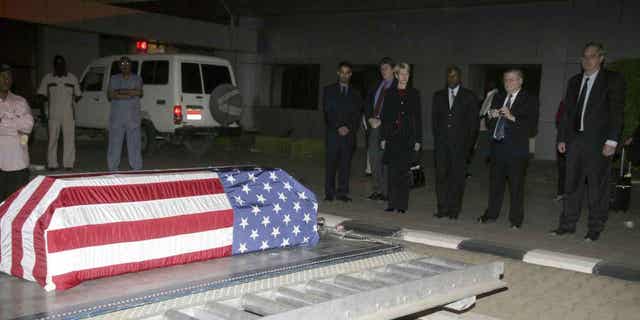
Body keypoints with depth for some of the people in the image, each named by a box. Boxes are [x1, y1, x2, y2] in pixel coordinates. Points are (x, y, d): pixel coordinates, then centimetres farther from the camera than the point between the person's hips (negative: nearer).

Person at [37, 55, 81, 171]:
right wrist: (47, 98, -3)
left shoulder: (72, 78, 11)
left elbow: (78, 95, 15)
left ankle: (68, 164, 5)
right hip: (53, 114, 0)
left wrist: (74, 98, 0)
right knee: (52, 138, 0)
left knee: (69, 139, 0)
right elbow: (41, 94, 11)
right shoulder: (48, 78, 8)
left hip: (68, 114, 1)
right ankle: (52, 164, 6)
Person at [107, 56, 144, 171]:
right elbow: (111, 95, -2)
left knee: (134, 143, -1)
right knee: (115, 143, 4)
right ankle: (113, 168, 10)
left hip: (133, 117, -1)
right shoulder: (114, 79, 12)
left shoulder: (136, 79, 8)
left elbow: (139, 92, -11)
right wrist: (129, 94, -10)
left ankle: (137, 168, 3)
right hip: (116, 117, 1)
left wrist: (120, 91, -11)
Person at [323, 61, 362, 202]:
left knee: (345, 163, -1)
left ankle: (342, 192, 3)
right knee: (331, 163, -4)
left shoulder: (355, 94, 15)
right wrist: (338, 127, -10)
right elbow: (327, 111, 0)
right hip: (333, 132, -1)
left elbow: (357, 114, 8)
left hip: (349, 133, 1)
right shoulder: (329, 90, 10)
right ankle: (329, 192, 1)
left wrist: (349, 127, -9)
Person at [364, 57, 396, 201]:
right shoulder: (376, 85, 17)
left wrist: (381, 120, -13)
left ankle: (386, 191, 2)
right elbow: (367, 103, 17)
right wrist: (370, 118, 1)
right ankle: (377, 189, 16)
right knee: (374, 157, 7)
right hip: (374, 125, 6)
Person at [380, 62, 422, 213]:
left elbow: (418, 118, 5)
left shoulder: (414, 94, 6)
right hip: (392, 136, 1)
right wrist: (383, 138, 2)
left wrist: (418, 140, -1)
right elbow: (384, 117, 8)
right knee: (393, 171, 2)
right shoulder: (390, 94, 8)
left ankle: (402, 204, 5)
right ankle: (392, 203, 8)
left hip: (408, 137, -1)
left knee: (403, 171, -1)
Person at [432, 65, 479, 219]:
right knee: (441, 175, -2)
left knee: (457, 176, 0)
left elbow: (474, 120, 2)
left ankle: (454, 209, 7)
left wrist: (469, 142, -4)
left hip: (460, 143, -2)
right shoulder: (438, 96, 13)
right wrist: (437, 136, 6)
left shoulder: (469, 96, 4)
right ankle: (443, 208, 4)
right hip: (441, 143, 3)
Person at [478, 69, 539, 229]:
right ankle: (491, 214, 27)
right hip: (497, 147, 5)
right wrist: (491, 116, -6)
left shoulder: (530, 100, -4)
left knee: (516, 185, 1)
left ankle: (516, 219, 12)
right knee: (495, 183, 15)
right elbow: (489, 124, 16)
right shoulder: (498, 97, 14)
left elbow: (532, 126, -14)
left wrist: (512, 117, -22)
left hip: (516, 150, -5)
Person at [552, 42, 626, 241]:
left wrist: (612, 141, -14)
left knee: (597, 187, 2)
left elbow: (616, 111, -7)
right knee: (572, 184, 9)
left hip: (599, 142, -5)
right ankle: (568, 224, 17)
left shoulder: (613, 80, -1)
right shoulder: (574, 81, 14)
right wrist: (562, 138, 10)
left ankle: (595, 229, 11)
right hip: (575, 140, 5)